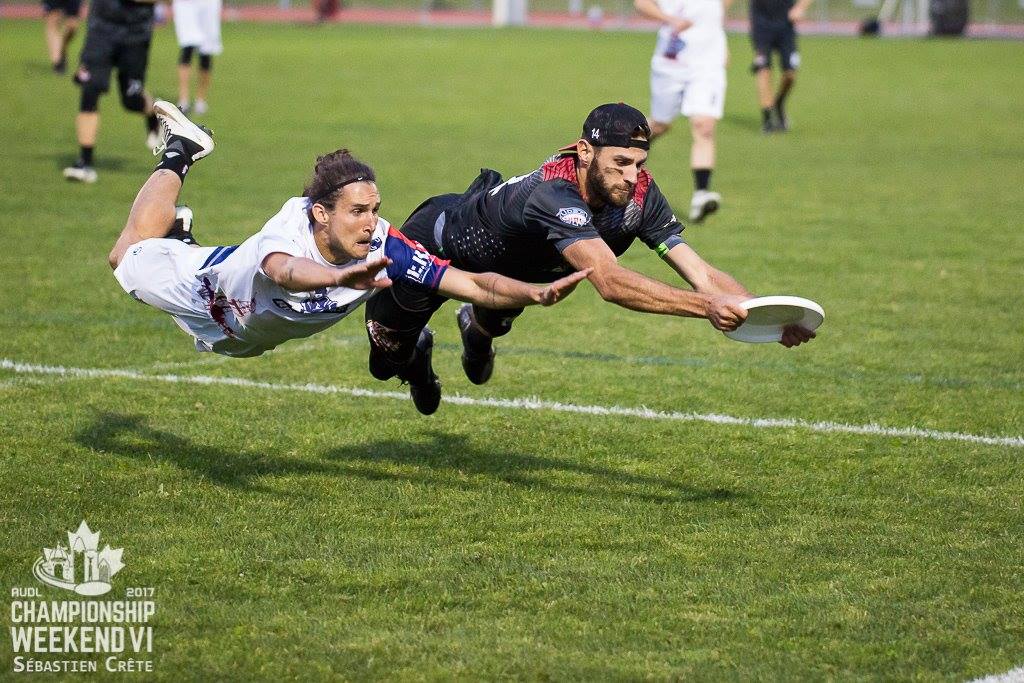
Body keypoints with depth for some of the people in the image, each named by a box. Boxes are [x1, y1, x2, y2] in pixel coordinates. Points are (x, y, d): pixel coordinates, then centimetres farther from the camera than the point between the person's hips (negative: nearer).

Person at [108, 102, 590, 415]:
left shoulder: (382, 247, -38)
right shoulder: (291, 227, -48)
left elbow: (476, 286, -39)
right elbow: (286, 272, -75)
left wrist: (536, 294, -57)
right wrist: (342, 277, -95)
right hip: (208, 288, -2)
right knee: (130, 256, 23)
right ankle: (180, 153, 40)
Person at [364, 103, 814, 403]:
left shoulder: (639, 195, -29)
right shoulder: (553, 195, -50)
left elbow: (700, 272, -31)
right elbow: (609, 281, -63)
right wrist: (706, 306, -73)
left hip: (507, 267, 5)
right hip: (437, 242, -4)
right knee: (386, 362, 16)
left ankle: (477, 330, 55)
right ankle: (415, 352, 50)